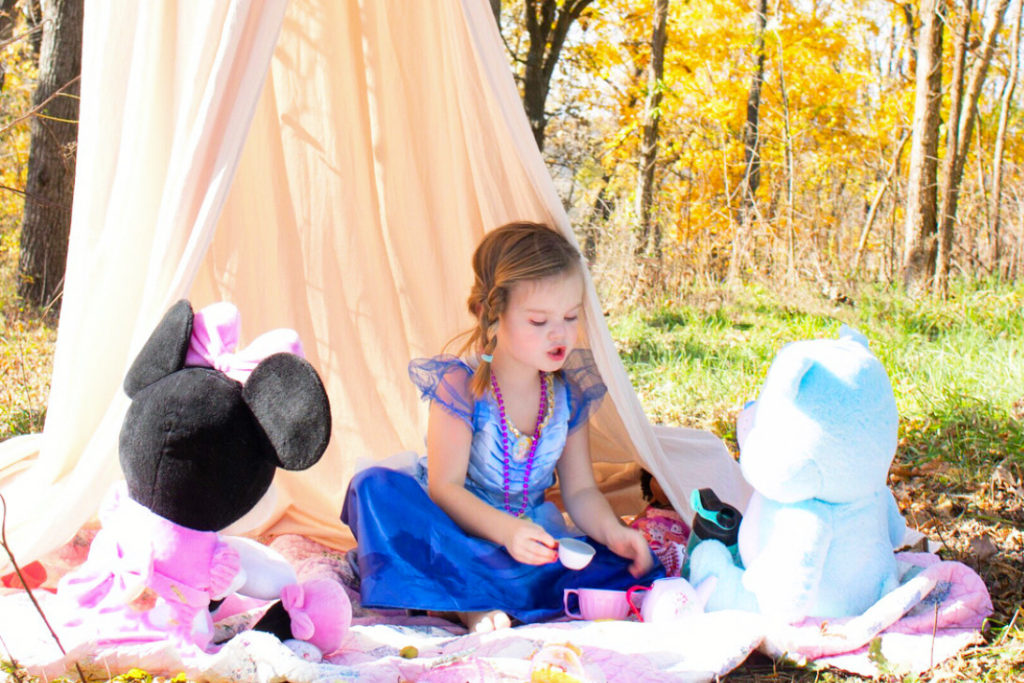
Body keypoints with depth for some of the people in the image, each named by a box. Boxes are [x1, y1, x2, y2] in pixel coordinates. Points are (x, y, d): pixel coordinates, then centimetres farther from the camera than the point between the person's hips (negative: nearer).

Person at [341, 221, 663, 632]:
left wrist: (613, 532, -17)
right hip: (455, 533, -3)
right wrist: (506, 529, -34)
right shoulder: (461, 383, -14)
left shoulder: (569, 393, 1)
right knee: (374, 488, -31)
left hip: (534, 541, 3)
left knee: (634, 568, -22)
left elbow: (580, 492, 5)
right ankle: (469, 604, -38)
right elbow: (444, 488, -18)